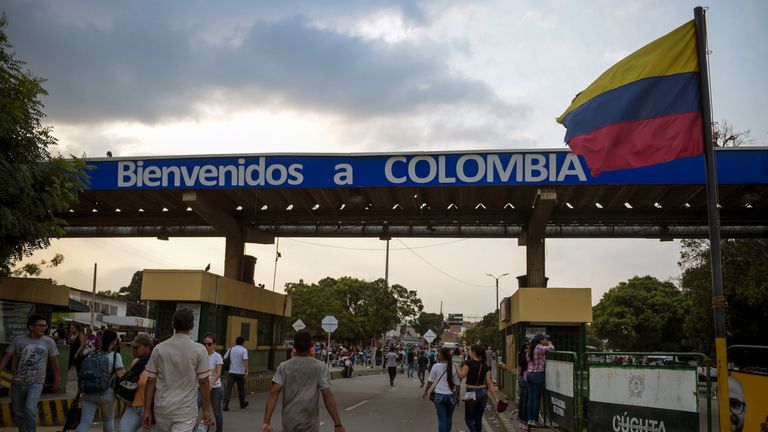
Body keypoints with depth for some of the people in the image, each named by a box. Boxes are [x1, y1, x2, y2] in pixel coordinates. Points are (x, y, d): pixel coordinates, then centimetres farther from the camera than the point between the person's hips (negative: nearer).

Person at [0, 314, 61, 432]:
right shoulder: (18, 340, -2)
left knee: (30, 409, -20)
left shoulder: (49, 342, -4)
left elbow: (54, 362, 1)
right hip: (17, 382, 3)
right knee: (18, 412, 13)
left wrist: (57, 381, 1)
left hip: (36, 383, -3)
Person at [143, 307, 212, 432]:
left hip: (162, 408, 3)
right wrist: (206, 409, 3)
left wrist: (147, 410, 6)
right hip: (186, 411, -3)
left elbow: (150, 381, 0)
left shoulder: (159, 348, 0)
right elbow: (203, 381, -6)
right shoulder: (199, 350, -7)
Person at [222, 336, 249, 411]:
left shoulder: (231, 349, 5)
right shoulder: (244, 350, -6)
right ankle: (242, 404, 30)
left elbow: (224, 359, 7)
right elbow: (245, 361, -20)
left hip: (231, 372, 2)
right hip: (240, 373, -1)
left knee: (228, 388, -4)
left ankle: (225, 405, -17)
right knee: (241, 389, 14)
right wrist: (246, 371, -23)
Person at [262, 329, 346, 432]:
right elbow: (327, 395, -11)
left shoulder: (284, 367, 1)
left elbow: (274, 393, -8)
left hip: (289, 423, 3)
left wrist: (267, 422, -11)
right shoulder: (320, 367, -4)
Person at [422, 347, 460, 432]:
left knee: (441, 419, 3)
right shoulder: (454, 367, -6)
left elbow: (430, 381, 0)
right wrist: (457, 396, 12)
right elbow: (457, 384, -1)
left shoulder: (436, 366, -9)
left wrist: (425, 391, 14)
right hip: (451, 396, 2)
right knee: (449, 418, 20)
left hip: (439, 395, -2)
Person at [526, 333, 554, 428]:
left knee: (531, 397, 9)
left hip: (529, 374, 8)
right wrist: (549, 344, 5)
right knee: (537, 398, -1)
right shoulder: (540, 348, -12)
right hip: (538, 375, -8)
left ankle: (530, 419, 12)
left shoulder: (531, 348, 12)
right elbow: (551, 348, -15)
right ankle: (535, 420, 3)